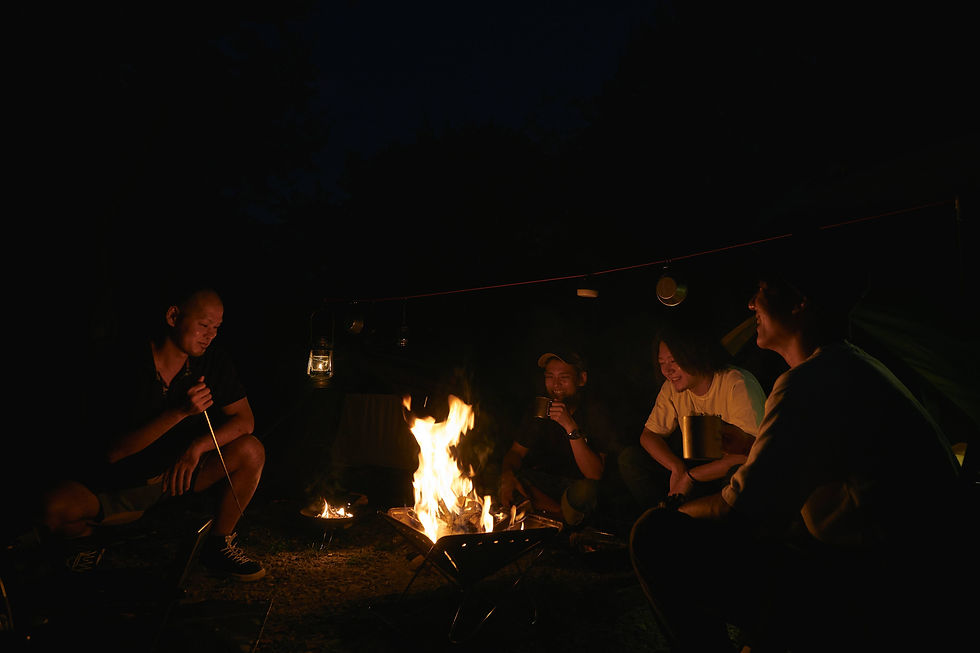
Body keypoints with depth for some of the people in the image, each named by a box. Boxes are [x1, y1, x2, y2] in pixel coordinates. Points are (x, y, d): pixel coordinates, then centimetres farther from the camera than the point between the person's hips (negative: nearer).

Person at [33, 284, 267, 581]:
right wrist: (180, 412, -34)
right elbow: (114, 451, -22)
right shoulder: (126, 362, -19)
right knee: (54, 510, -30)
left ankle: (218, 546, -2)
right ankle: (87, 541, 9)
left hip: (181, 473, 3)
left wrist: (198, 446, -27)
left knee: (251, 450, -23)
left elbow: (244, 420, -9)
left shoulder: (214, 361, -8)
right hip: (122, 481, -2)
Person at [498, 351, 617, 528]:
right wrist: (507, 475, -24)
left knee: (586, 490, -38)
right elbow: (516, 452, 1)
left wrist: (570, 426, -36)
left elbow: (595, 475, -25)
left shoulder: (595, 410, -18)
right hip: (545, 479, 4)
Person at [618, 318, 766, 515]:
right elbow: (649, 435, 2)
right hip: (699, 465, 6)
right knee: (629, 457, -9)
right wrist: (677, 468, -18)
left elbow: (750, 452, -27)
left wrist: (690, 476, -23)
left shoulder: (737, 384, -20)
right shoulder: (672, 388, -1)